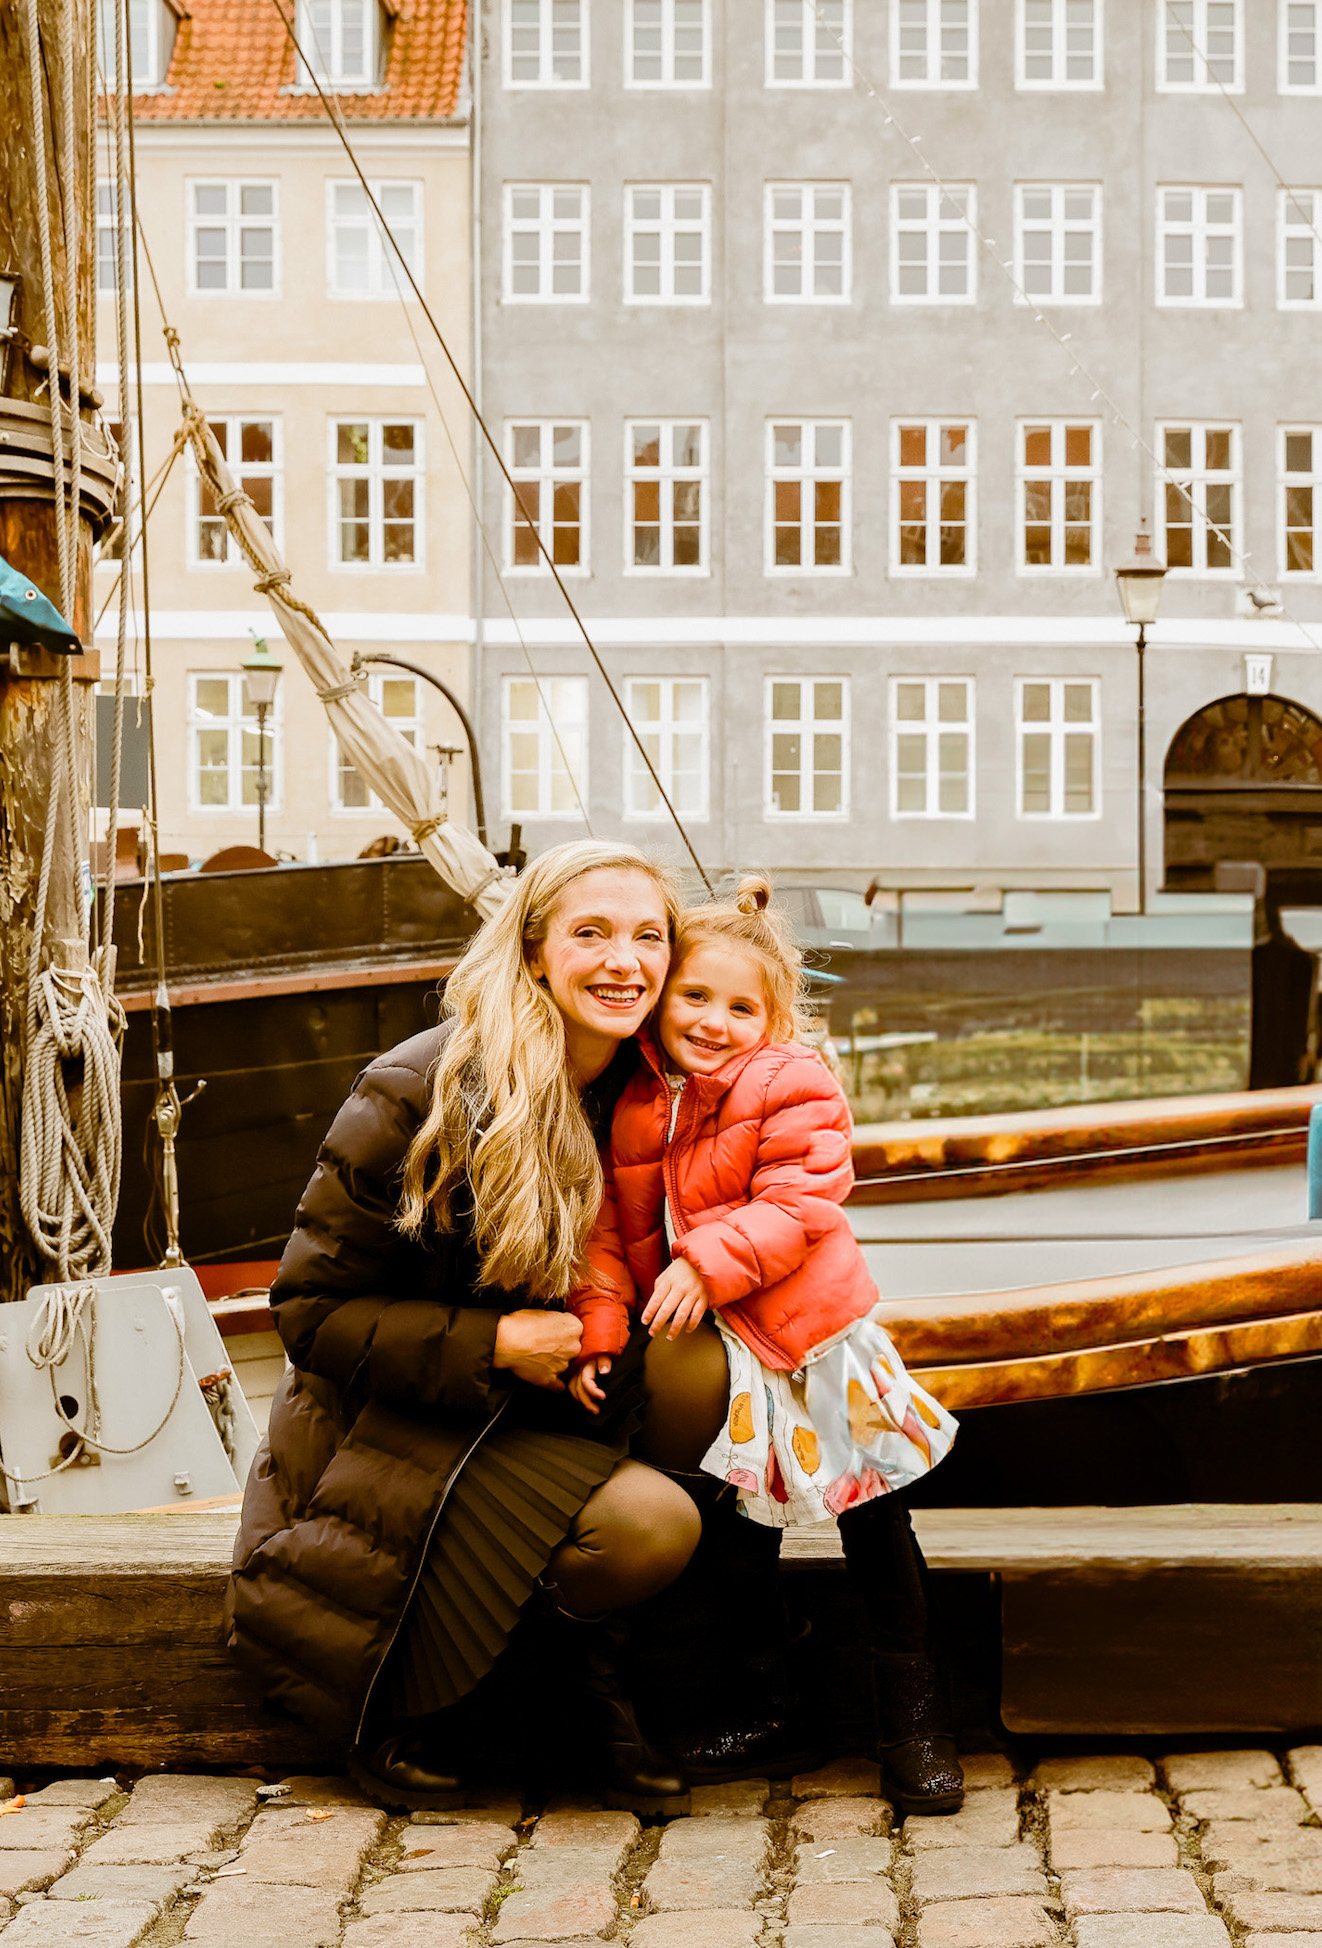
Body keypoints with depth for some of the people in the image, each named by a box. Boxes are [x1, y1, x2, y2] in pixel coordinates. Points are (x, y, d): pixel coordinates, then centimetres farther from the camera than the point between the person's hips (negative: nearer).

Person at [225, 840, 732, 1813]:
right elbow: (313, 1307, -14)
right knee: (653, 1527, -27)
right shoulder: (418, 1096, -18)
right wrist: (490, 1344, -26)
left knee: (701, 1373, -24)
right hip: (395, 1426, -6)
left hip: (548, 1401, 6)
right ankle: (411, 1695, -2)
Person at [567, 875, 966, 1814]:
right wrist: (598, 1327, -9)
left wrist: (710, 1264, -30)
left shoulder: (793, 1087, -12)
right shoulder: (631, 1102, 1)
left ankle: (914, 1711, 14)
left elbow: (798, 1206, -20)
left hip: (806, 1332, -4)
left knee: (871, 1515, 3)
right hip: (693, 1350, 4)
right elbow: (605, 1227, 3)